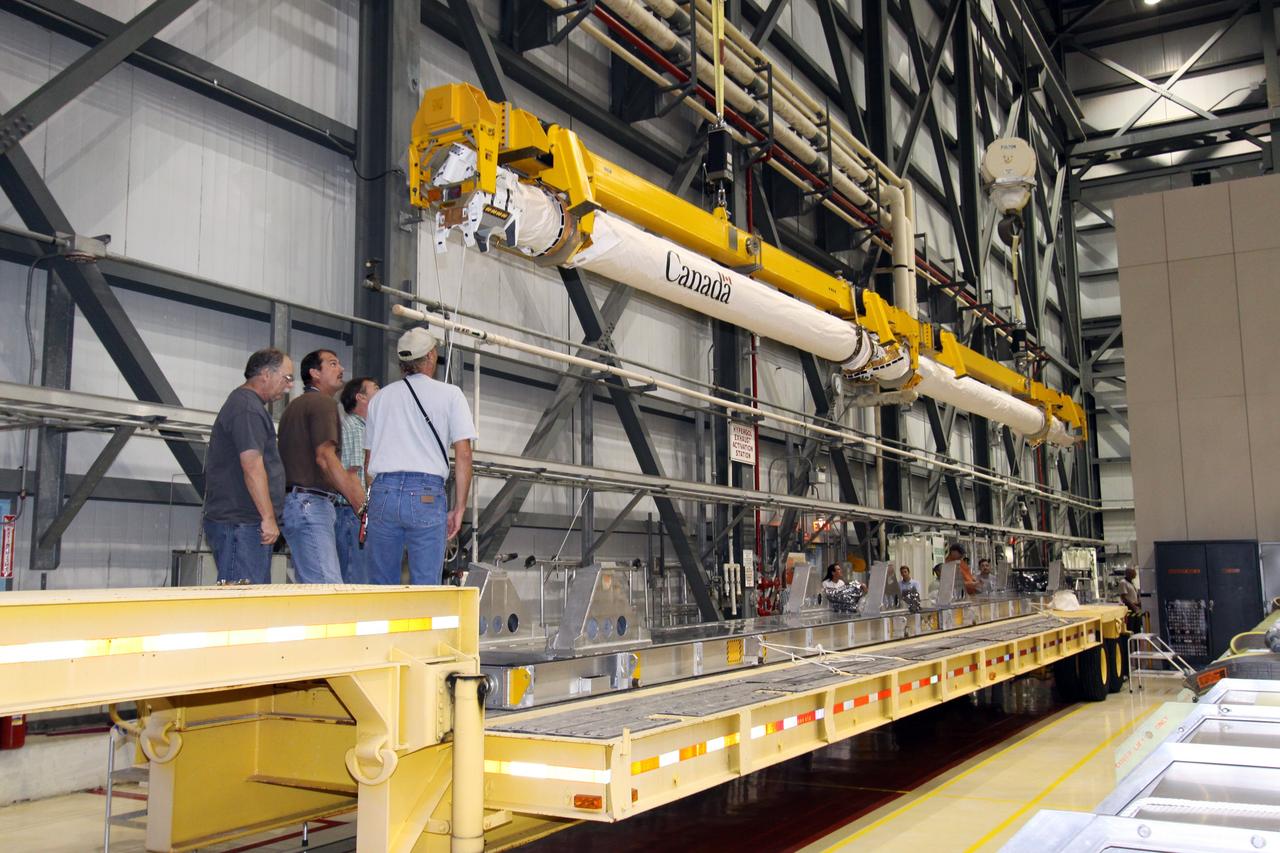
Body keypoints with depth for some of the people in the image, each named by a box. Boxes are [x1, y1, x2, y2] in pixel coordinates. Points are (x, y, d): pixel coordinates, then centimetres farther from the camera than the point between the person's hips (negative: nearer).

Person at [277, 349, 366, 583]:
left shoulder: (294, 406, 25)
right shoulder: (323, 402, -5)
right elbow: (325, 456, -16)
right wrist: (359, 501, -19)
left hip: (292, 500, 10)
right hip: (311, 503, -10)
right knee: (329, 588, -16)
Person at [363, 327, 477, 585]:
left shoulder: (380, 397, 16)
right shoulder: (450, 394, 5)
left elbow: (368, 457, 18)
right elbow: (463, 455, -2)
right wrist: (459, 507, 2)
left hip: (383, 491, 3)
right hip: (427, 495, -3)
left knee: (381, 585, 9)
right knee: (426, 586, 1)